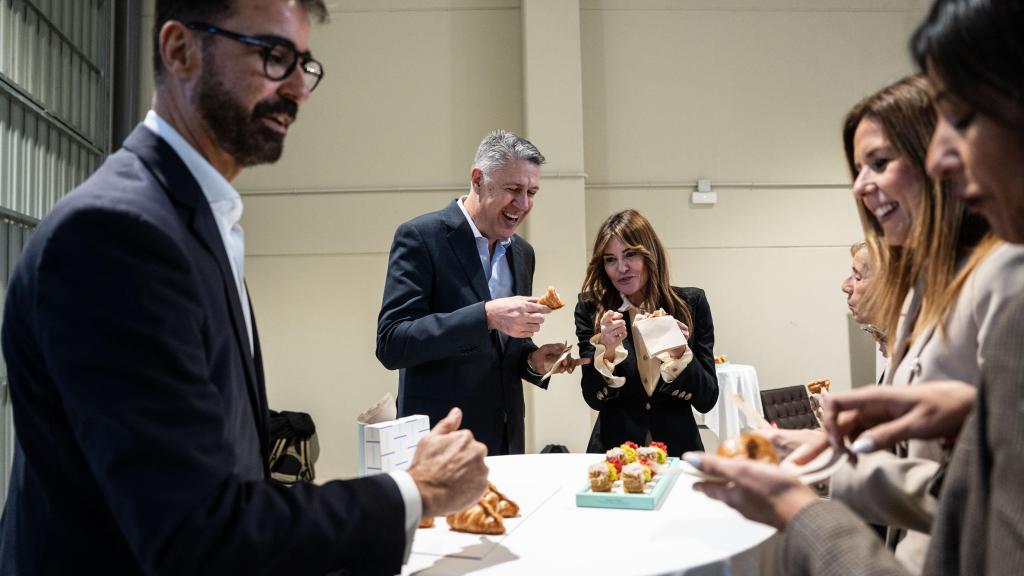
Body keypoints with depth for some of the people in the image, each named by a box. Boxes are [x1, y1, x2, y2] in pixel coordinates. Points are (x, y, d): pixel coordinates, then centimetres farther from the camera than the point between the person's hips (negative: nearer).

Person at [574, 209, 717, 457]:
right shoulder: (591, 308, -2)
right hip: (614, 448, 0)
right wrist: (607, 351, -19)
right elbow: (594, 399, -3)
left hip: (677, 446, 1)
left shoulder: (691, 303, -1)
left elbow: (707, 401, -2)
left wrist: (679, 353, -17)